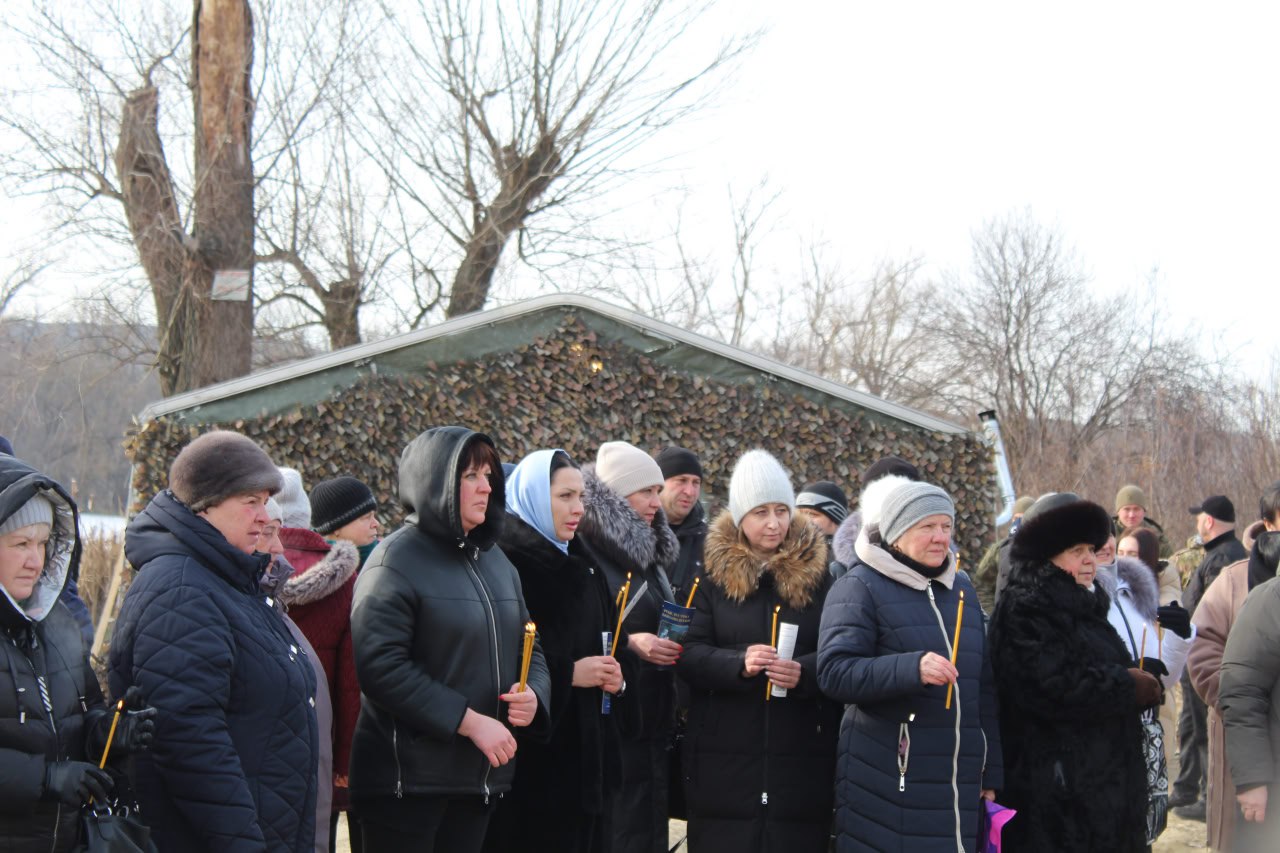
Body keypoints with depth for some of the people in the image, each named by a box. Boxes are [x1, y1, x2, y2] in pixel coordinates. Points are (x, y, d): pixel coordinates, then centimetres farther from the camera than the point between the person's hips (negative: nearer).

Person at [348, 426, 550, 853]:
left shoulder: (494, 559, 15)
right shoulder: (396, 562, -9)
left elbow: (528, 647, 19)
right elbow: (382, 667, -19)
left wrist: (533, 693, -4)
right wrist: (469, 721, -21)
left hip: (480, 773, 7)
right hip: (406, 777, -7)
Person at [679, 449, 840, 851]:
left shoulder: (819, 574, 6)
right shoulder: (712, 575, 5)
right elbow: (688, 654, -2)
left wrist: (805, 671, -18)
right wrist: (739, 663, -20)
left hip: (802, 755, 1)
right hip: (724, 757, 0)